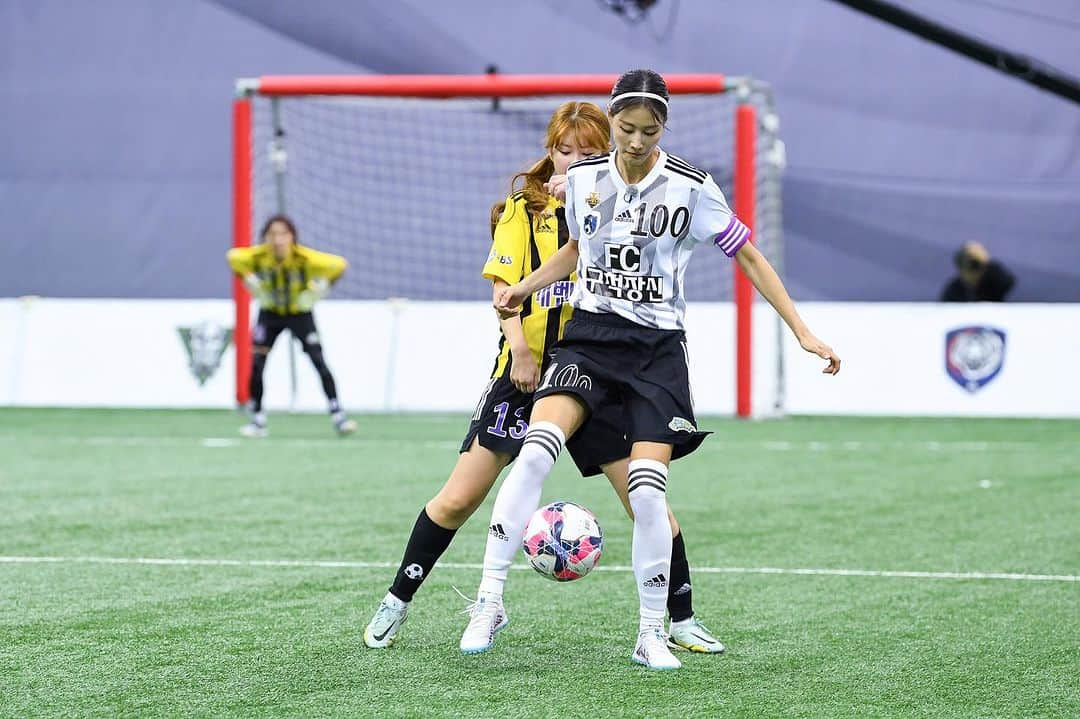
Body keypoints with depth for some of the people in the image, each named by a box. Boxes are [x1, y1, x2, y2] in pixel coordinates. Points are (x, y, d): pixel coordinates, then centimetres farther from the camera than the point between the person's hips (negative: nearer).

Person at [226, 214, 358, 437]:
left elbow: (339, 264, -18)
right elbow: (233, 256, -4)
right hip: (270, 313, 2)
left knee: (320, 362, -12)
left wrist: (320, 287, -19)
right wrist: (249, 281, -9)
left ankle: (338, 416, -5)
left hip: (300, 313, -2)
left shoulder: (305, 258, -30)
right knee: (256, 364, -6)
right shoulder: (257, 256, -26)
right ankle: (257, 420, 9)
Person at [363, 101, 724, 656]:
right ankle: (397, 602, 13)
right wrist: (519, 346, -19)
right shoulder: (524, 208, 4)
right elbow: (504, 285, -3)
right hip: (526, 370, -1)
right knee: (459, 498, -2)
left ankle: (682, 621, 10)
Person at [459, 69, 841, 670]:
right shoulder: (582, 179, 2)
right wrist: (525, 287, 11)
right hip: (589, 336, 1)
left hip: (657, 349, -1)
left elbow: (750, 257, 0)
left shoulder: (691, 188, -7)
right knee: (536, 449, -24)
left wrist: (803, 333, -3)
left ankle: (652, 634, 5)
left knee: (648, 490, -12)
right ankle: (490, 600, -19)